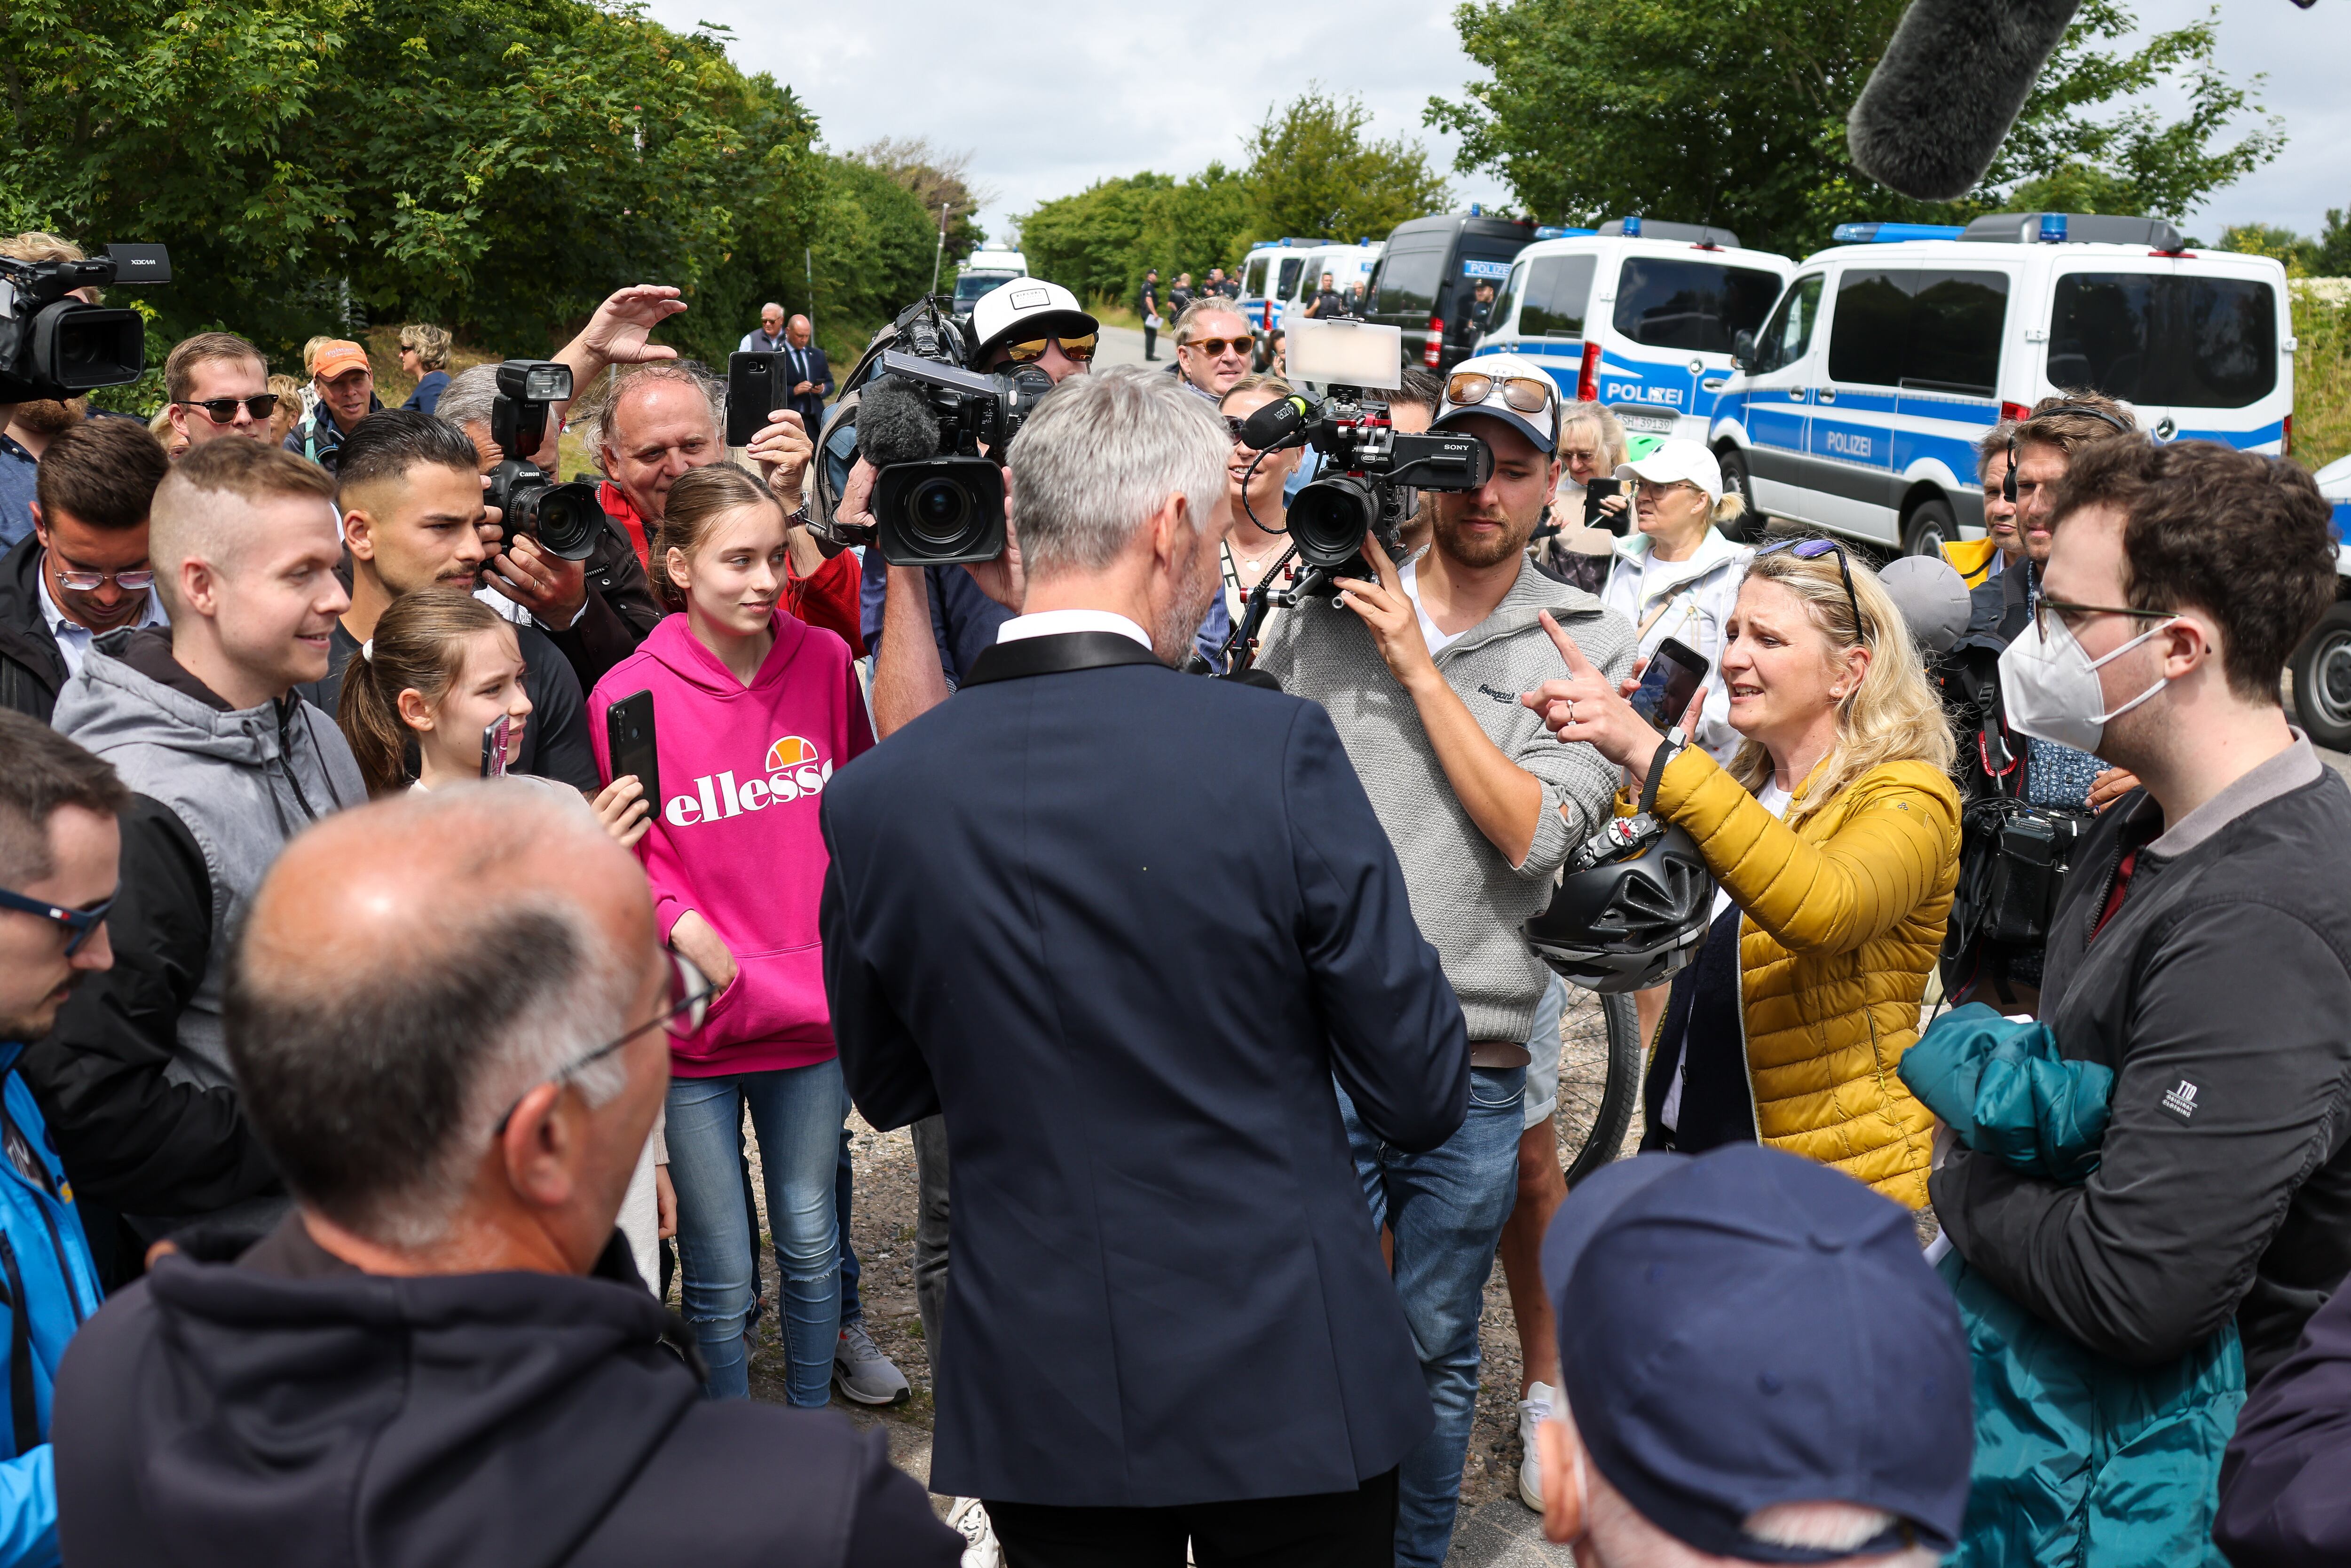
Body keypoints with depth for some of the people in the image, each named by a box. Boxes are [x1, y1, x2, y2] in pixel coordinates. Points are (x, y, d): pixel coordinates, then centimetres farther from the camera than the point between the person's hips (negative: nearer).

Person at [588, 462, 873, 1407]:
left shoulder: (824, 662, -2)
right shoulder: (628, 696, -11)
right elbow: (628, 866, -4)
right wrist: (710, 958, -13)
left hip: (813, 1005, 3)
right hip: (695, 1019, -2)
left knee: (809, 1239, 17)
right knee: (720, 1269, 9)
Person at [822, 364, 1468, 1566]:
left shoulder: (869, 798, -9)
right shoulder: (1276, 750, -19)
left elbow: (887, 1089, 6)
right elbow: (1420, 1095, -12)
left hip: (1038, 1389, 3)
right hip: (1285, 1378, -2)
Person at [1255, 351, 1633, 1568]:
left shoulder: (1592, 644, 1)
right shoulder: (1330, 606, 3)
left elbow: (1532, 832, -12)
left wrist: (1418, 666, -14)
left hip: (1472, 1064, 0)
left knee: (1435, 1349, 16)